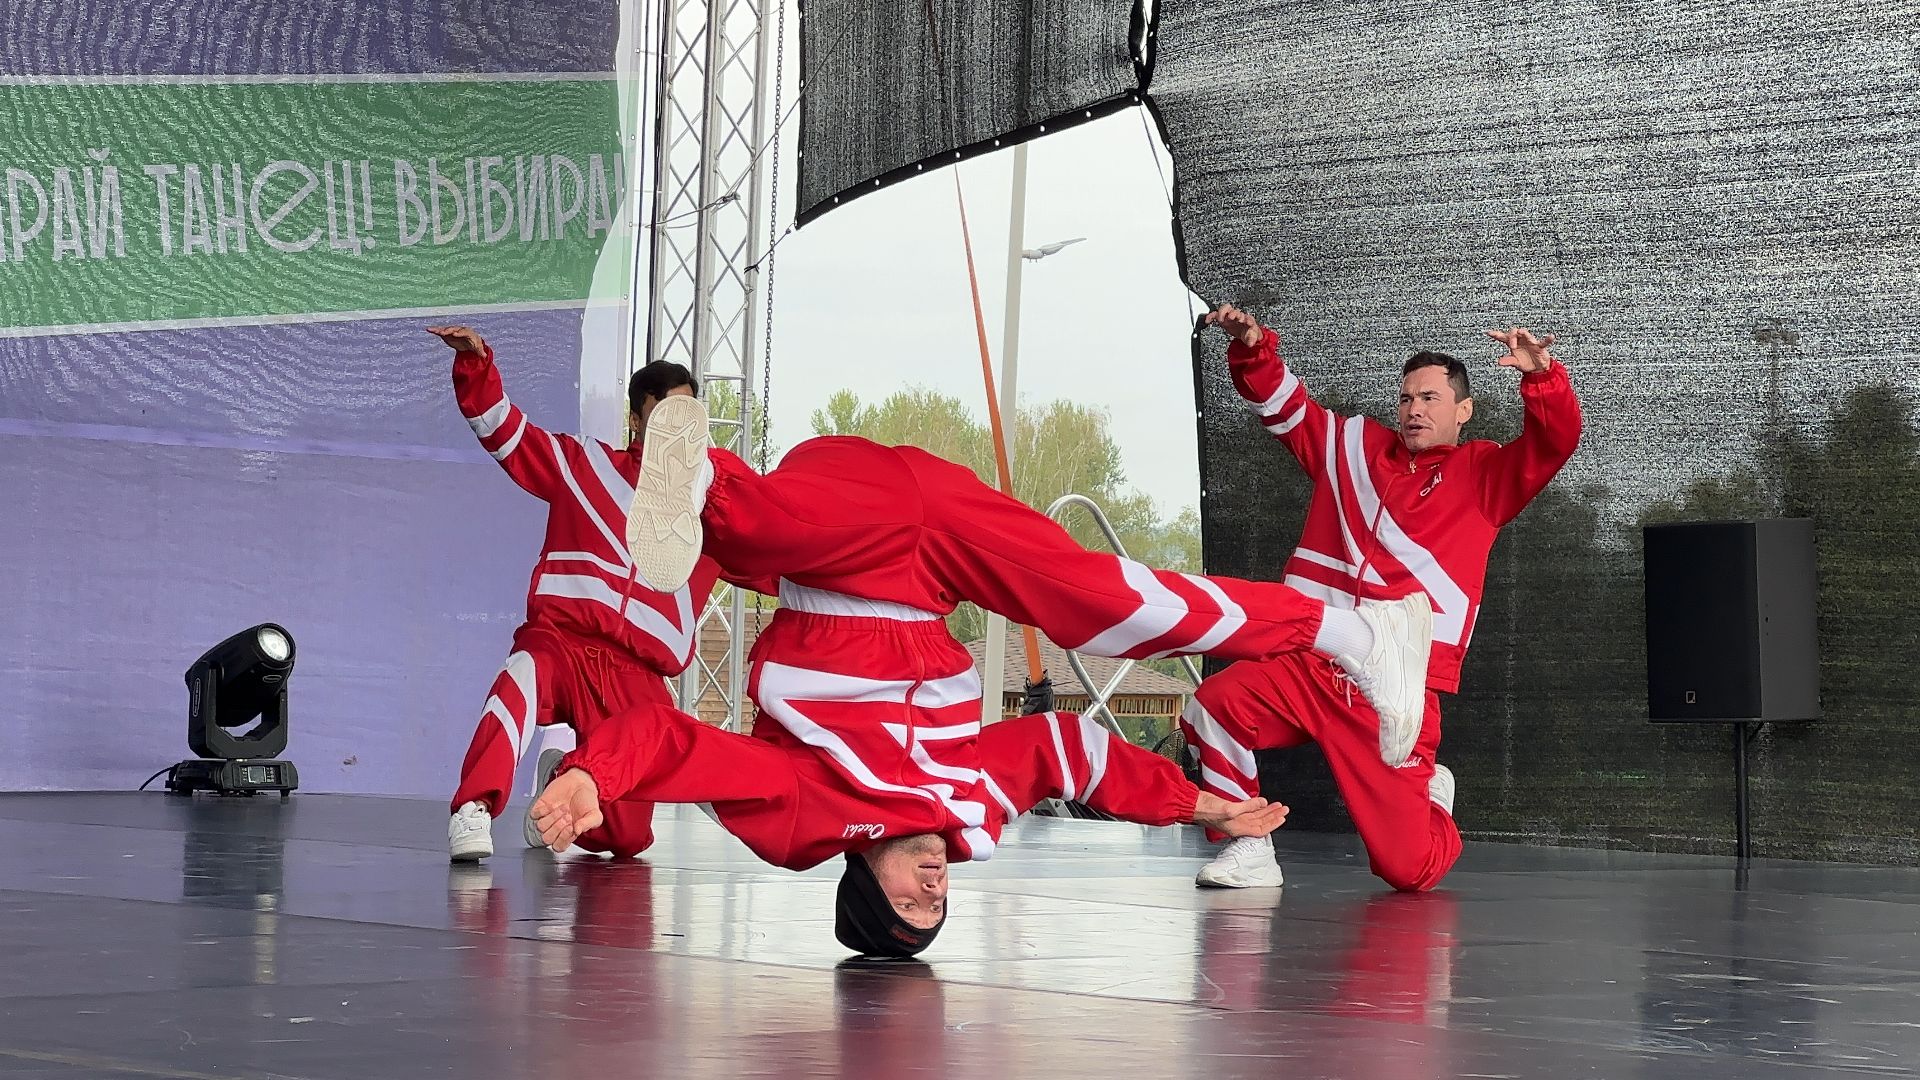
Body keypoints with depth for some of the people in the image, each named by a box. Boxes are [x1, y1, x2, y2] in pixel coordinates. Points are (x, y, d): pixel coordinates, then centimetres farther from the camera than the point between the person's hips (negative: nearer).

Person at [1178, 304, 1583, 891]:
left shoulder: (1485, 474, 9)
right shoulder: (1353, 445, 17)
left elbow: (1556, 440, -6)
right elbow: (1281, 402, 22)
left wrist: (1541, 376, -25)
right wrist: (1252, 347, 2)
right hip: (1307, 667, 3)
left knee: (1410, 868, -6)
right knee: (1212, 707, -27)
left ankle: (1429, 796, 33)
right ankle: (1249, 849, -6)